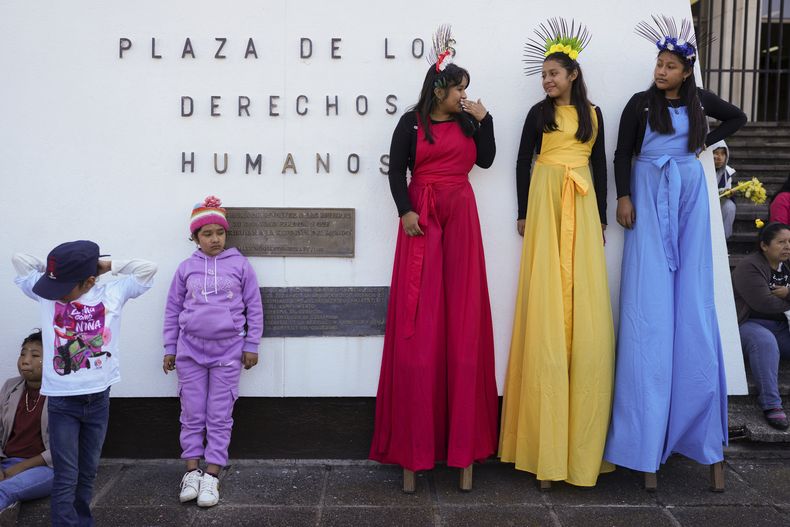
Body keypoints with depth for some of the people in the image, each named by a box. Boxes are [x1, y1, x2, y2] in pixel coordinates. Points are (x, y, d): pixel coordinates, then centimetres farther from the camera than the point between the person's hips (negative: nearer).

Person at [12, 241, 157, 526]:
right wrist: (54, 271, 1)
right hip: (62, 400, -1)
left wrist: (106, 265, -1)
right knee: (65, 478, -1)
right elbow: (19, 259, 3)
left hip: (98, 399, 1)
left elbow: (148, 268, -2)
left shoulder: (113, 292, -4)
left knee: (88, 473, 15)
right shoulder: (46, 293, -3)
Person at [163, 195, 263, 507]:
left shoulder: (240, 265, -2)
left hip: (227, 352, -1)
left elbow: (254, 308, 2)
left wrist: (251, 345, 1)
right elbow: (173, 310, 9)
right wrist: (170, 350, 8)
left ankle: (212, 475, 12)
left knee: (220, 417, 4)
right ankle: (192, 471, 19)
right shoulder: (186, 268, 2)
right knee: (192, 415, 8)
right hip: (190, 351, 2)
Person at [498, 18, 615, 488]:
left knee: (585, 310, -2)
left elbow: (600, 167, 14)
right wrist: (524, 214, -1)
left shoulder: (593, 114, 14)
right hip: (546, 205, -2)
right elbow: (523, 163, 7)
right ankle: (548, 442, 2)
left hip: (583, 207, 2)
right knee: (546, 308, -5)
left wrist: (601, 219, 8)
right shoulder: (539, 113, 9)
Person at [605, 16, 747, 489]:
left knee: (692, 295, 0)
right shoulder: (640, 104, 3)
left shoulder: (700, 100, 9)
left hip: (690, 197, 2)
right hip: (650, 198, -2)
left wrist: (706, 143, 12)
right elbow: (622, 154, 3)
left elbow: (738, 117, 25)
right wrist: (624, 198, -7)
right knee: (649, 300, -7)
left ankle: (698, 423, 9)